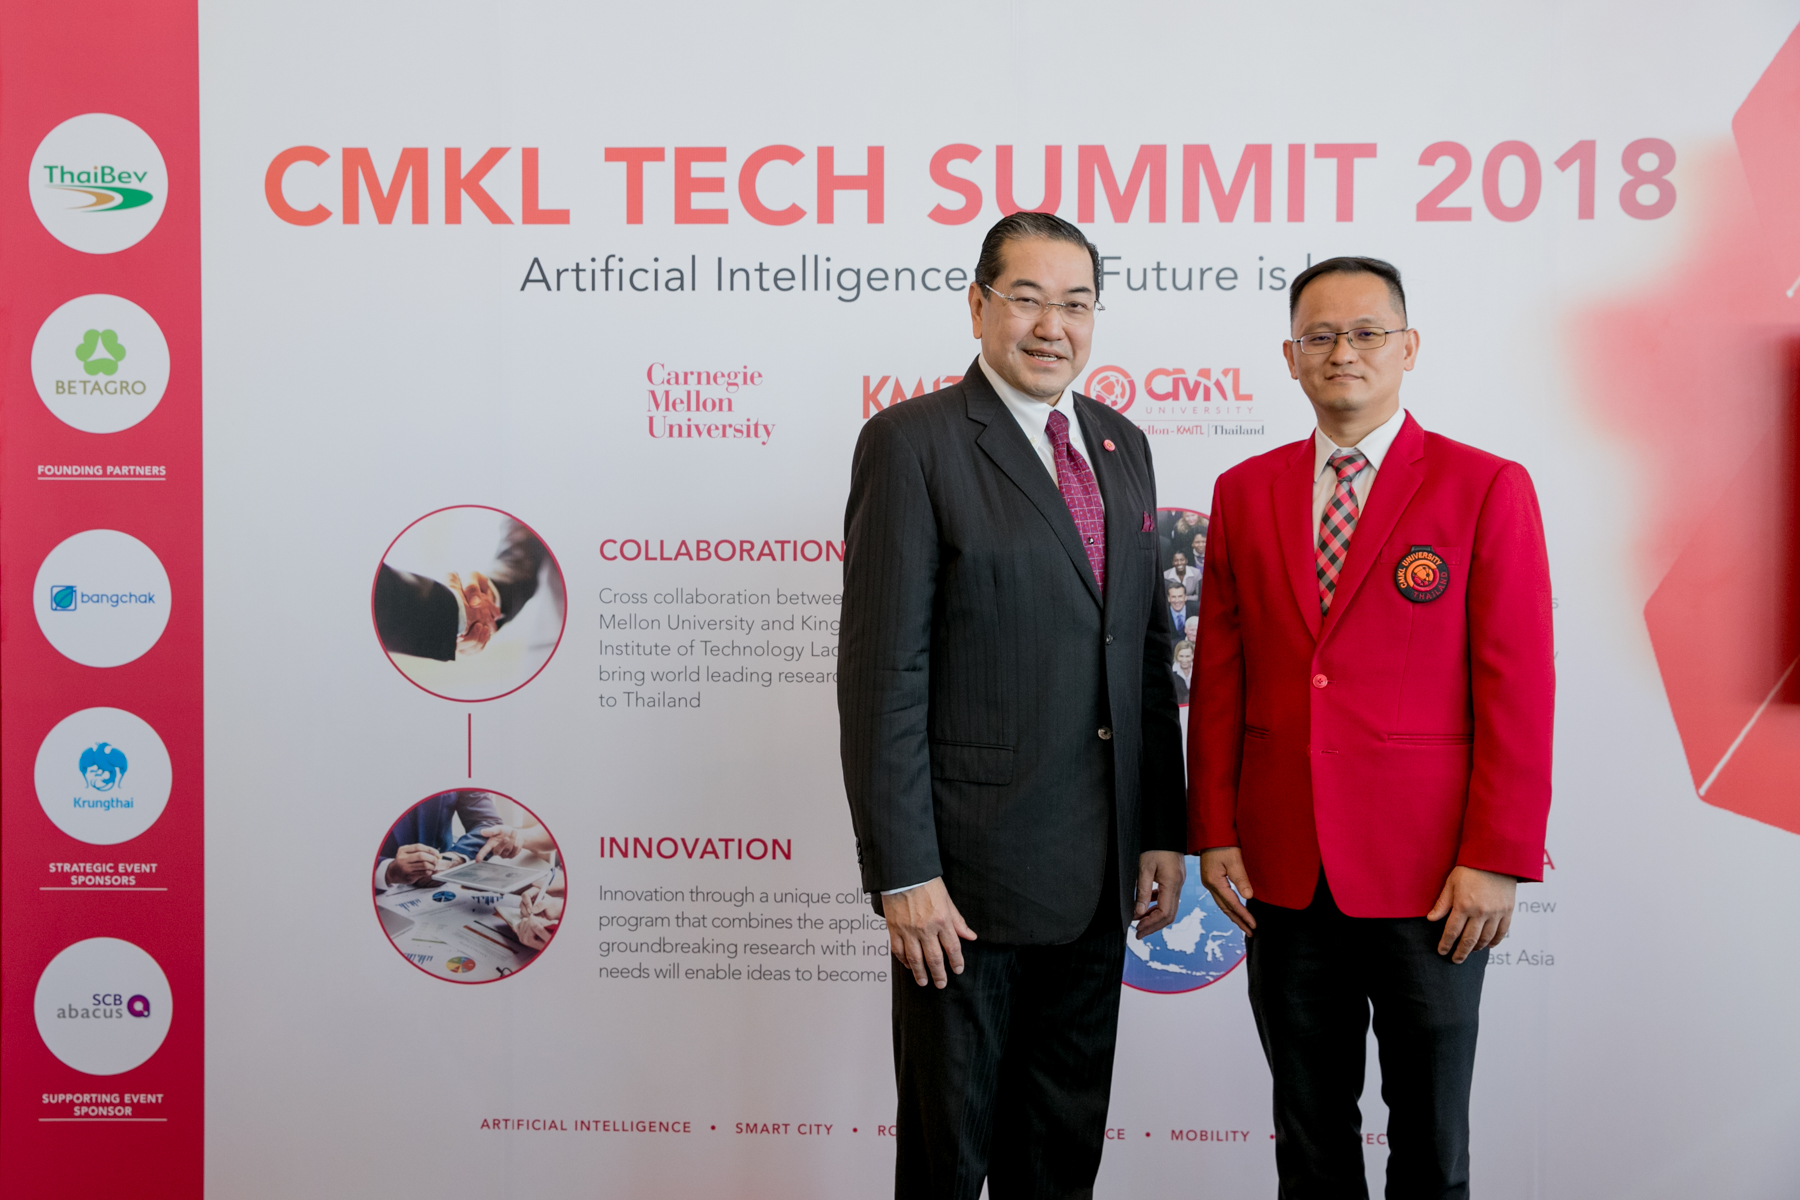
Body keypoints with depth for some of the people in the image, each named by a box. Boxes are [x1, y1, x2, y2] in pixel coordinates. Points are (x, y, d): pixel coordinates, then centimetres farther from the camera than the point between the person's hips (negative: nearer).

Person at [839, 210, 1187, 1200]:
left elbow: (1147, 651, 13)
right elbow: (882, 672, -14)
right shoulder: (913, 441, -9)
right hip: (970, 862, -6)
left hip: (1099, 867, 6)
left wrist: (1163, 830, 9)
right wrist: (903, 873, -17)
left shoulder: (1122, 446, 11)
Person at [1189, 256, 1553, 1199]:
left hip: (1429, 874, -3)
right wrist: (1214, 831, 3)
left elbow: (1517, 688, -6)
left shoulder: (1487, 488, -3)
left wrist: (1496, 859, -11)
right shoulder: (1245, 493, 8)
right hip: (1282, 873, 3)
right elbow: (1219, 676, 8)